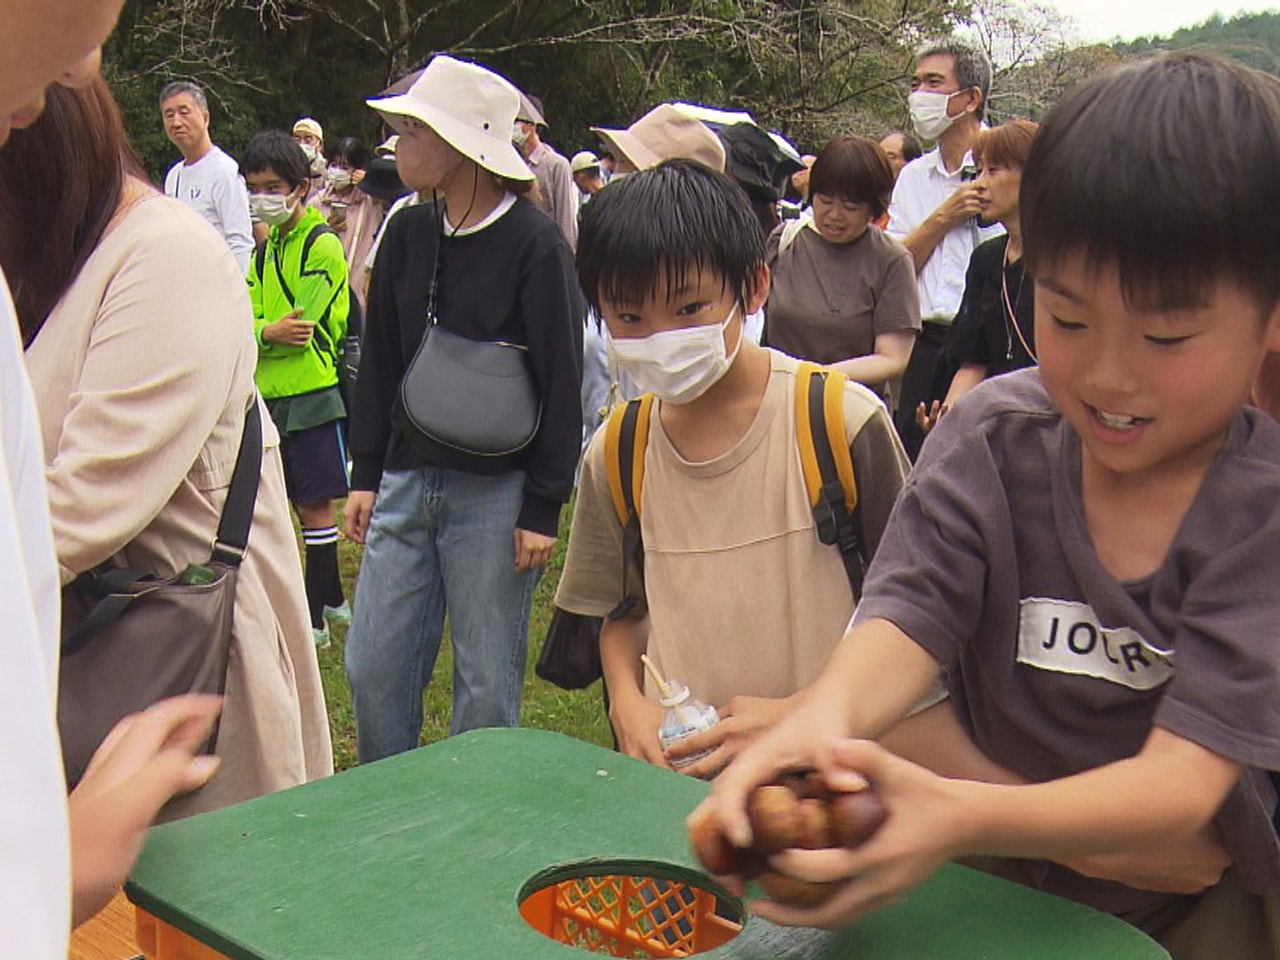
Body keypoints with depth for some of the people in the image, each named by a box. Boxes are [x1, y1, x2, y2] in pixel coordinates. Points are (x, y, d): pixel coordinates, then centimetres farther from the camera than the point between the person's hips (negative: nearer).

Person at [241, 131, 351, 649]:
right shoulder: (266, 246, 14)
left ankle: (315, 619, 5)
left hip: (312, 392, -8)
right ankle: (332, 598, 28)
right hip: (274, 394, 8)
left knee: (316, 504, -2)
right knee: (301, 503, 14)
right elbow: (250, 319, 6)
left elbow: (304, 325, -18)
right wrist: (270, 332, -14)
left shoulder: (322, 245, -11)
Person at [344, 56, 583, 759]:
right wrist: (366, 474, 12)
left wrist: (543, 508, -10)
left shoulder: (534, 244, -9)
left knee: (487, 681, 5)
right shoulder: (406, 233, 8)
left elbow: (561, 383, -9)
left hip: (495, 492, -6)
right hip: (406, 482, 6)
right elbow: (379, 361, 15)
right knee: (373, 667, 8)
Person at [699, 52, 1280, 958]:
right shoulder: (994, 435, -7)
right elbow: (909, 615, -17)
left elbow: (1182, 781, -25)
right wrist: (824, 717, -41)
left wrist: (964, 818, -43)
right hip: (999, 882, 2)